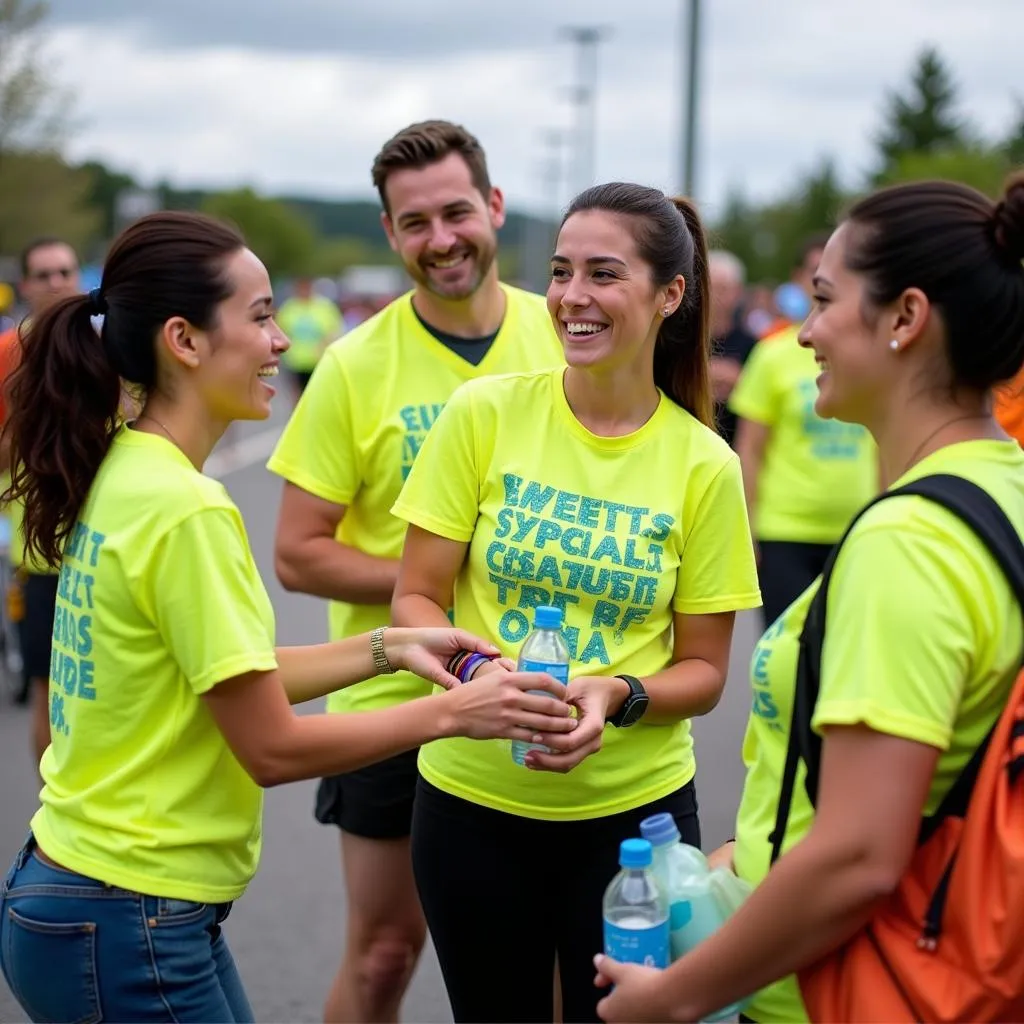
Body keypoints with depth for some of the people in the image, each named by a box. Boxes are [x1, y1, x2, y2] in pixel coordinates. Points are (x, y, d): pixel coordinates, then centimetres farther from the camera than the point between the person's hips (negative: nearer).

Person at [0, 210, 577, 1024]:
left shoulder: (123, 472, 4)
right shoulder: (186, 512, -22)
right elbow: (273, 747, -18)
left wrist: (388, 648, 6)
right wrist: (453, 713, -10)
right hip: (128, 927, -8)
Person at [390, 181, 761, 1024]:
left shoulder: (704, 465, -6)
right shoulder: (486, 413, -7)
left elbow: (703, 671, 0)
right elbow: (415, 598, -3)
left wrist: (620, 695, -20)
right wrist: (476, 672, -22)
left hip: (634, 807, 0)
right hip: (472, 799, 1)